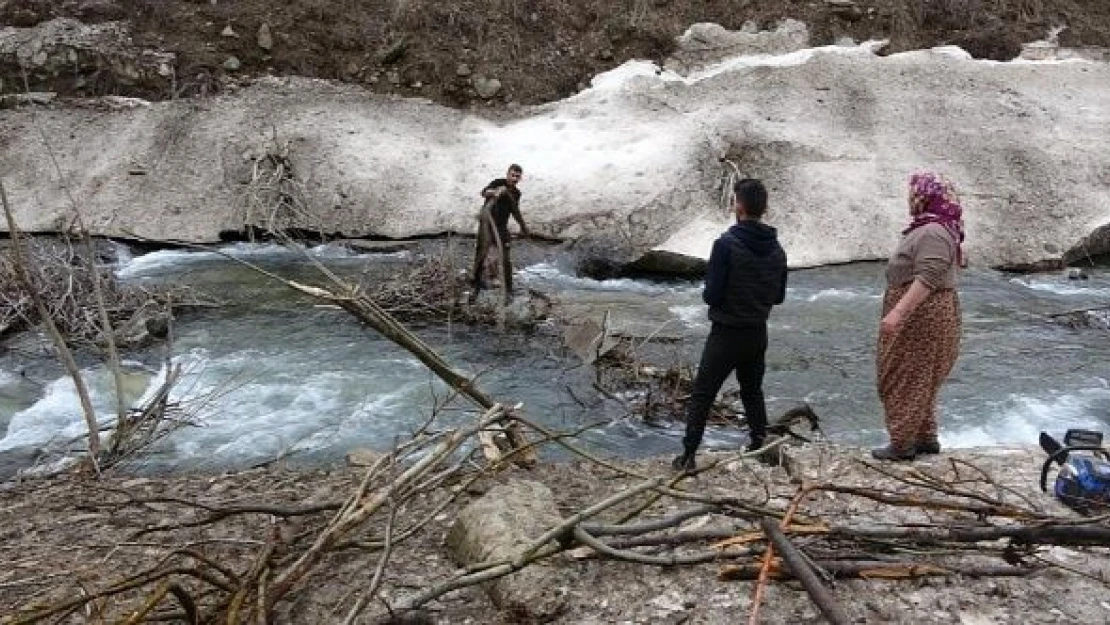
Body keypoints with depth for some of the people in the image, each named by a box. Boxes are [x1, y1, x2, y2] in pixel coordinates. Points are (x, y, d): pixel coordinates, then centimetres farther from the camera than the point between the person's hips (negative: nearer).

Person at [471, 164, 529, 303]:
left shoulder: (516, 193, 10)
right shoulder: (498, 183, -7)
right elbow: (484, 192, -26)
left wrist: (523, 226, 31)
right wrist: (494, 192, -47)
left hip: (502, 227, 4)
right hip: (487, 223, -4)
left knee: (505, 259, 1)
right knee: (481, 255, -2)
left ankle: (508, 291, 10)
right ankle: (477, 287, 11)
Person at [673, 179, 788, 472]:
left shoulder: (727, 244, -19)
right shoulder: (776, 249, 0)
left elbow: (712, 295, -19)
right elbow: (779, 296, 9)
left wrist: (708, 294, 2)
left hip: (726, 334, -5)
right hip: (758, 334, 6)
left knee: (702, 395, 3)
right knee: (753, 390, 22)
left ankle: (688, 455, 3)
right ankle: (760, 444, 27)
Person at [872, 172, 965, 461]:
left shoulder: (933, 233, -20)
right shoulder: (928, 228, 14)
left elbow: (926, 279, -29)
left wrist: (897, 312, -33)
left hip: (922, 315, -11)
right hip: (918, 315, 11)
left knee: (906, 379, -2)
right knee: (918, 378, 17)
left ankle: (903, 443, 5)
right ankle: (926, 438, 25)